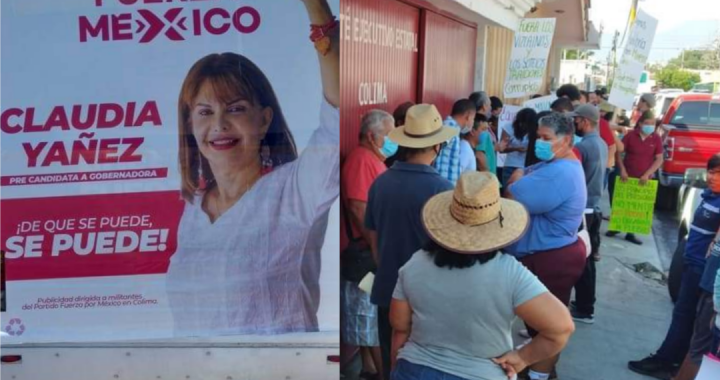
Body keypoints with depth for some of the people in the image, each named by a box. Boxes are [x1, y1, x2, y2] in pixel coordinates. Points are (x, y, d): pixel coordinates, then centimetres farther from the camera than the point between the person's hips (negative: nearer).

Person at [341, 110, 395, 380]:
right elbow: (358, 208, -25)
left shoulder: (374, 158, 14)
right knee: (374, 315, 2)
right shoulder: (361, 159, -18)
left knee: (369, 314, 17)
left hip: (374, 250, 10)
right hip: (367, 252, -10)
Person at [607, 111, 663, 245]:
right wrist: (622, 169, -12)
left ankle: (631, 233, 15)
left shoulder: (656, 139, -2)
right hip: (627, 177, -1)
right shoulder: (630, 135, -6)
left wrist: (647, 174, -12)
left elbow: (659, 159, -1)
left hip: (644, 179, 1)